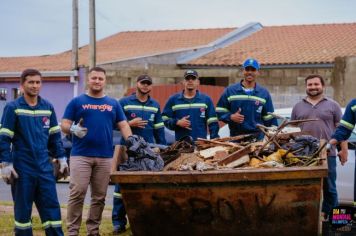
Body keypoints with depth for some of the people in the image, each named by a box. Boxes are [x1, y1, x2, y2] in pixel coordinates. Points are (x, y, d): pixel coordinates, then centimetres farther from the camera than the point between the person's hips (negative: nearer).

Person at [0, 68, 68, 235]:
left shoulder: (48, 107, 7)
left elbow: (55, 136, 14)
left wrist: (61, 158, 11)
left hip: (44, 167, 4)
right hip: (22, 169, -3)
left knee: (52, 207, 3)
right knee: (23, 210, 6)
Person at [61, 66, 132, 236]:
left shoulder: (113, 104, 14)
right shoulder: (77, 102, 6)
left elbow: (123, 125, 10)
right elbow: (64, 125, 3)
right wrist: (72, 129, -20)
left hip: (105, 157, 3)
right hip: (81, 155, -3)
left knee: (99, 197, 6)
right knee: (77, 194, -6)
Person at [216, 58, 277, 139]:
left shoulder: (264, 93, 10)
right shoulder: (230, 91, 6)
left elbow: (270, 119, 12)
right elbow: (219, 111, 8)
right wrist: (231, 117, -11)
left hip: (258, 138, 1)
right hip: (235, 137, -1)